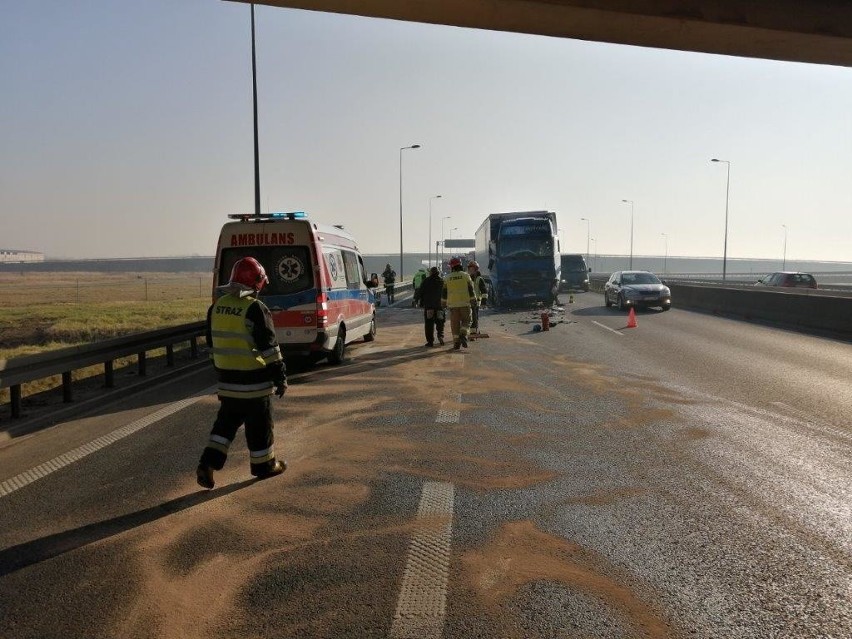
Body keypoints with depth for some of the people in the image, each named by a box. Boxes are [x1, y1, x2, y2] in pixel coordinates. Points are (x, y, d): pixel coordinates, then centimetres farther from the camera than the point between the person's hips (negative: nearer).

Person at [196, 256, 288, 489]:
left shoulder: (217, 306, 6)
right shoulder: (255, 309, -16)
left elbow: (212, 342, 16)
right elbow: (269, 347, -16)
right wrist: (280, 377, -9)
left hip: (227, 378, 6)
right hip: (253, 379, -6)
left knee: (226, 421, 17)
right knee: (259, 423, 9)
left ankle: (208, 464, 7)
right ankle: (264, 465, 22)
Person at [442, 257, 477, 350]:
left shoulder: (447, 278, 3)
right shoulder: (465, 276, -1)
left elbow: (444, 292, 6)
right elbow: (470, 290, -1)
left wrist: (443, 303, 16)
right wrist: (473, 300, 8)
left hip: (452, 304, 1)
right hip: (465, 302, -1)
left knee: (455, 323, 6)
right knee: (466, 321, 9)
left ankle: (456, 342, 4)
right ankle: (463, 335, -15)